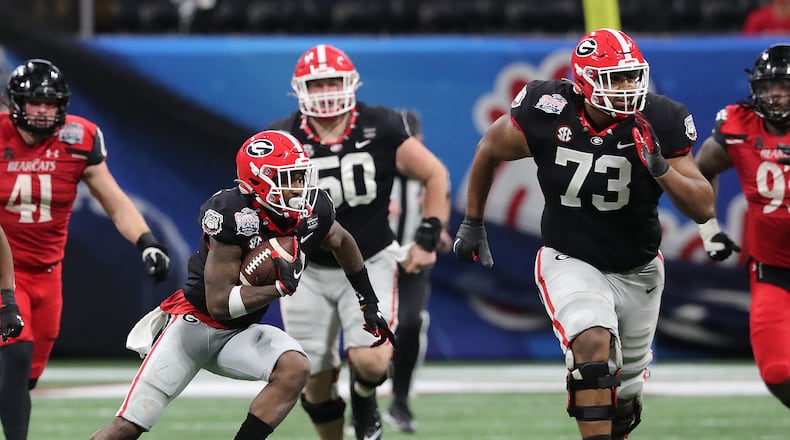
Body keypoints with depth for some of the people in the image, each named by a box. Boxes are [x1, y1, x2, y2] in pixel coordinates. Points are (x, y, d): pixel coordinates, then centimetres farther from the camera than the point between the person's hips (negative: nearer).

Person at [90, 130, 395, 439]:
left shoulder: (314, 211, -11)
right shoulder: (234, 218, -29)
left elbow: (342, 242, 15)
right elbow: (219, 304, -26)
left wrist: (369, 303, 19)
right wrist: (281, 287, -33)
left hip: (240, 334, 5)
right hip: (195, 324, -5)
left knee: (295, 369, -26)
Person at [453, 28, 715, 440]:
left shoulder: (657, 123, -18)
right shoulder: (545, 115, -19)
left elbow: (703, 208, -18)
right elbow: (489, 151, 3)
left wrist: (660, 168, -35)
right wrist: (472, 223, 11)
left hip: (637, 271, 2)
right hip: (570, 262, -2)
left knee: (625, 398, 15)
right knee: (593, 345, -31)